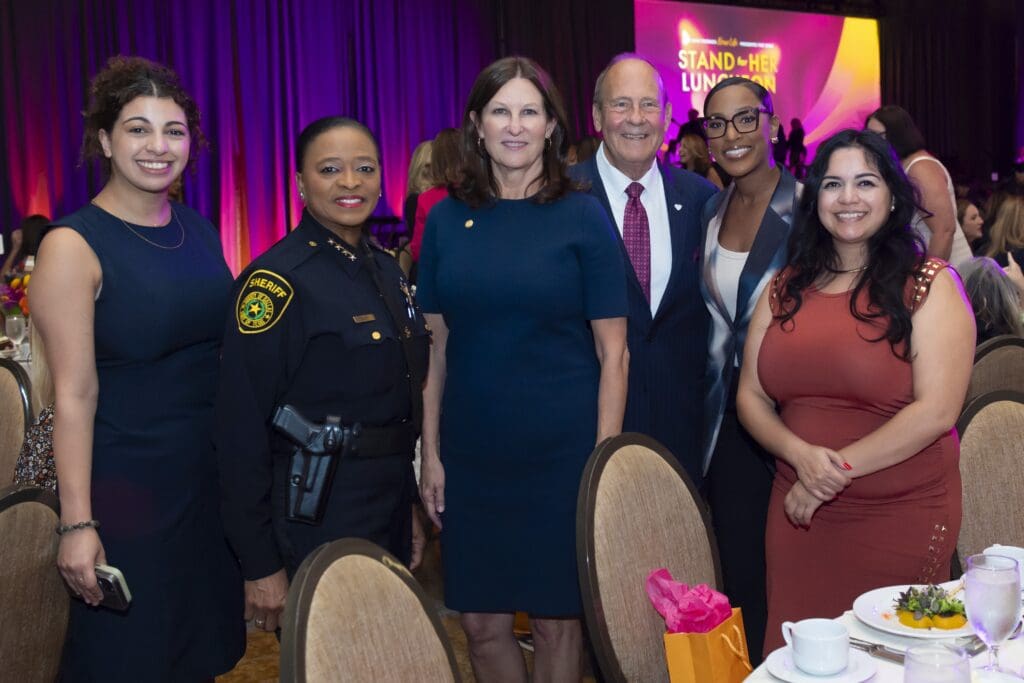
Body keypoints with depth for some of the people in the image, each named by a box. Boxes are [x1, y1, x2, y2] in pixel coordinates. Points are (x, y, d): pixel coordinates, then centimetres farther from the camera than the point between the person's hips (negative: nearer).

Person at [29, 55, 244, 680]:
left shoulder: (199, 228, 4)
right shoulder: (73, 246, -14)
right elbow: (75, 395, -15)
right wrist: (77, 523, -15)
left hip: (213, 468, 6)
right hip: (125, 481, -5)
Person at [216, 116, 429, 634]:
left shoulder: (384, 268, 8)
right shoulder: (276, 279, -16)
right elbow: (241, 429, -18)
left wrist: (407, 509, 16)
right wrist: (260, 566, -17)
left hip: (389, 510, 8)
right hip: (316, 519, -8)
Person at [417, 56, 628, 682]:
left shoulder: (582, 217, -4)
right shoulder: (447, 219, 3)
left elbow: (613, 352, -4)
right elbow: (435, 346, 7)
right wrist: (431, 454, 4)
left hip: (562, 453, -2)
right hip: (471, 455, 3)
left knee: (557, 621, 10)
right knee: (481, 622, 12)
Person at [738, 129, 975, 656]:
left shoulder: (928, 284, -4)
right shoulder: (786, 288, 7)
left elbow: (936, 411, -13)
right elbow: (751, 396, 5)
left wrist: (838, 469, -15)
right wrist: (802, 455, -13)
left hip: (900, 519, -3)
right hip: (799, 515, 3)